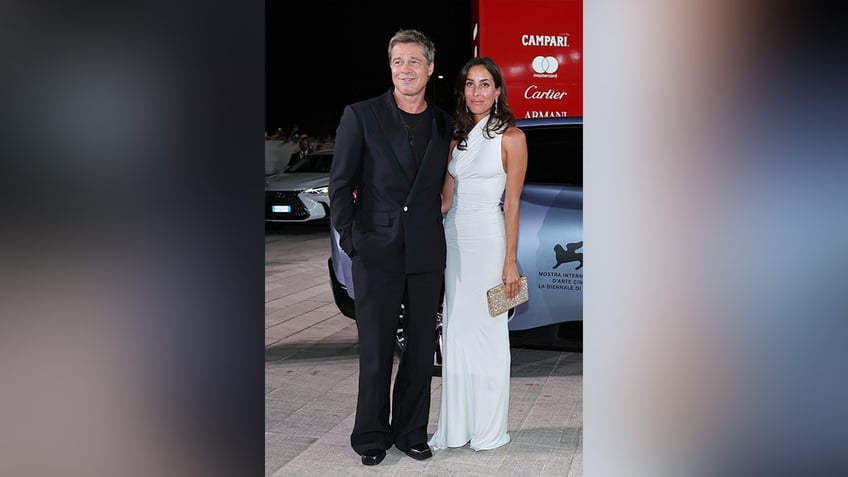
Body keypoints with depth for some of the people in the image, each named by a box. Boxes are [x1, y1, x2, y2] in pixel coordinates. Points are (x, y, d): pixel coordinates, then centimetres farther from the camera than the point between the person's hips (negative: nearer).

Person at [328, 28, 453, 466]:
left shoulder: (443, 124, 9)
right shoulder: (360, 116, 0)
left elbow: (443, 187, 14)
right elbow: (340, 184, 0)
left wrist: (435, 232, 4)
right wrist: (350, 238, -6)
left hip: (427, 253, 3)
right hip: (377, 250, -3)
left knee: (422, 348, 10)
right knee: (375, 351, 4)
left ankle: (411, 431, 24)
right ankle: (371, 437, 17)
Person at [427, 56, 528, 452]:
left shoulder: (510, 137, -3)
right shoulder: (457, 139, 14)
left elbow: (512, 204, -7)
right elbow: (445, 200, 10)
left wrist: (510, 262, -10)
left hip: (488, 240, -6)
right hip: (453, 239, 6)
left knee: (487, 331, 0)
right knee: (455, 331, 8)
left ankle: (489, 430, 12)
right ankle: (455, 426, 16)